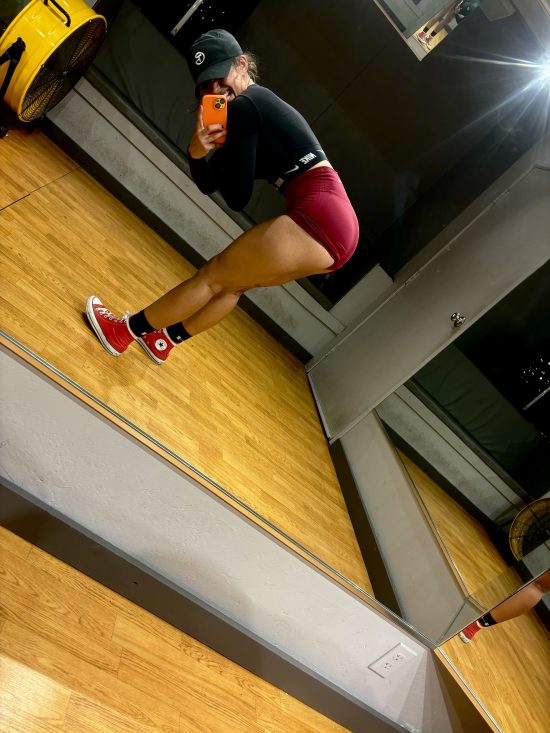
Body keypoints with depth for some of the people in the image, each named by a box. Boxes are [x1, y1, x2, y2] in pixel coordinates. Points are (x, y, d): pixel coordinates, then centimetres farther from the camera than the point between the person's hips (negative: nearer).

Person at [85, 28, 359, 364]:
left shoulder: (244, 106, -9)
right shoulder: (258, 104, 21)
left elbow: (237, 197, -10)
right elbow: (209, 185, 17)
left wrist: (218, 147, 5)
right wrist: (197, 154, -4)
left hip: (319, 218, -10)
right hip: (337, 221, 10)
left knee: (214, 276, 0)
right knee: (232, 283, 21)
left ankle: (124, 331, 14)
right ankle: (163, 339, 37)